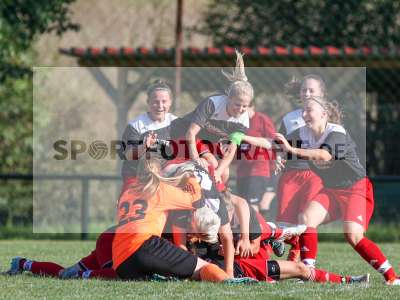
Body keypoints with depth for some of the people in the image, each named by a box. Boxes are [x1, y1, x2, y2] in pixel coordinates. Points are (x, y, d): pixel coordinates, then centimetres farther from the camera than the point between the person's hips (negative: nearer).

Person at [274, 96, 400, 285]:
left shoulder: (337, 133, -23)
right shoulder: (303, 134, -3)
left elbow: (325, 155, -42)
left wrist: (292, 150, -49)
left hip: (356, 188, -6)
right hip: (331, 190, 6)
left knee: (353, 235, -22)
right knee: (306, 217, -17)